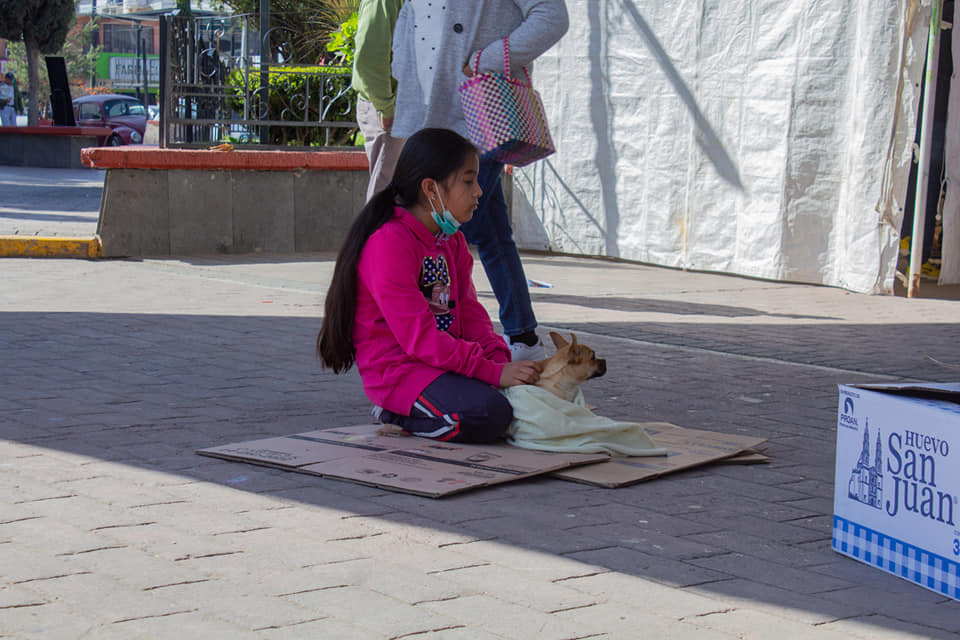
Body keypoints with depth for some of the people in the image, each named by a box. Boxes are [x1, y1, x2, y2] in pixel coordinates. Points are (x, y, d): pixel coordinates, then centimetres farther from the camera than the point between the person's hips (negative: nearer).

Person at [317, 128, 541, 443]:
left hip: (445, 361, 10)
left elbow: (468, 309, 11)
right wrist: (494, 372, -24)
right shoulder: (389, 243, -19)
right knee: (489, 415, -29)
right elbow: (418, 337, -23)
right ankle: (400, 415, -4)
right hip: (398, 369, -10)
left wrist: (500, 359, -9)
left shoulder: (451, 240, 13)